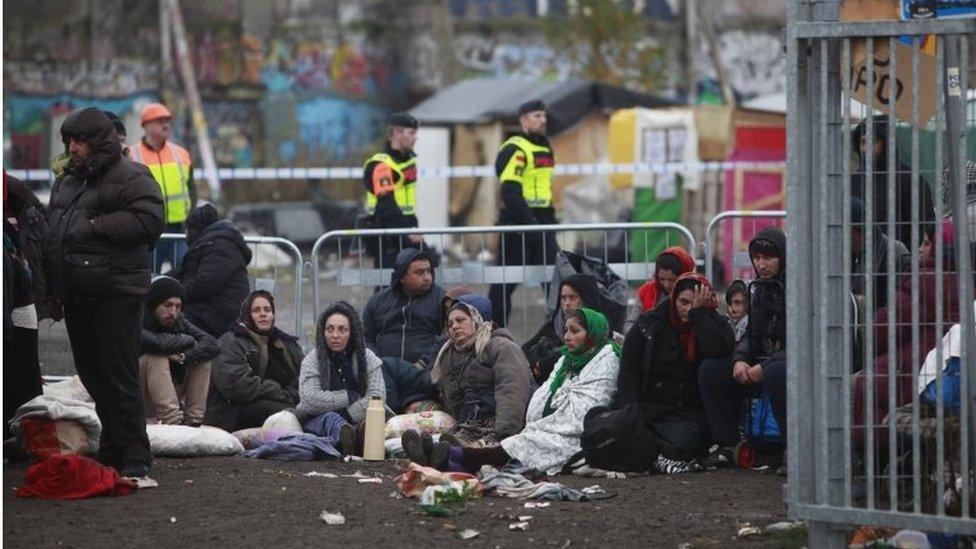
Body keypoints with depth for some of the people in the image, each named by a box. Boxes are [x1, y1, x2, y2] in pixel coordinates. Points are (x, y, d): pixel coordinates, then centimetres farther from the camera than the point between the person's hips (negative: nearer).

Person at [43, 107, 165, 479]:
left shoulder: (131, 178, -6)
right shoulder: (68, 181, 20)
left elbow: (148, 221, -21)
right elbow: (51, 231, 27)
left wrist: (92, 226, -19)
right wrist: (53, 289, 19)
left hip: (115, 295, -9)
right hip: (77, 295, 9)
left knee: (119, 376, -10)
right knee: (91, 374, 13)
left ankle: (134, 454, -8)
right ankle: (112, 445, 23)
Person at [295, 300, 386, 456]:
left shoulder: (367, 358, 9)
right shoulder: (312, 360, 4)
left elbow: (377, 395, -6)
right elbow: (310, 399, -12)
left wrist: (348, 415, -18)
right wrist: (349, 397, -8)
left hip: (358, 420, 2)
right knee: (331, 419, -36)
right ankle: (343, 432, -69)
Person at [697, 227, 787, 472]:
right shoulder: (757, 289, 13)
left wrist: (764, 368, -22)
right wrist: (740, 360, -4)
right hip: (762, 363, 8)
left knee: (776, 373, -41)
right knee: (709, 369, -3)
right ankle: (727, 445, -3)